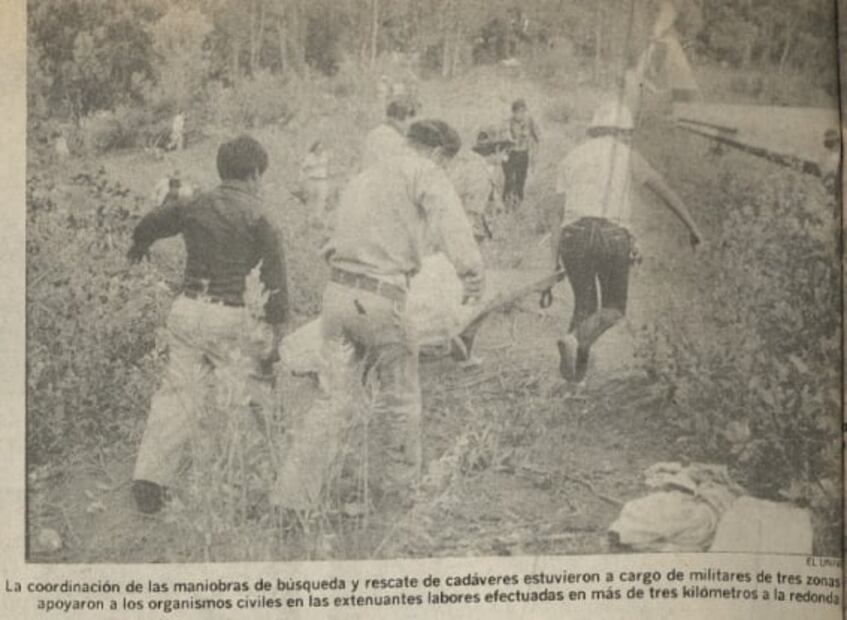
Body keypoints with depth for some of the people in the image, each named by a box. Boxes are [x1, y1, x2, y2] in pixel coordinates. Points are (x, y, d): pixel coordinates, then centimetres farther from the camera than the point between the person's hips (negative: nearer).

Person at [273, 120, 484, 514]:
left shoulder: (361, 178, 24)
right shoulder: (422, 173, -1)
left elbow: (337, 237, 20)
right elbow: (446, 215, -21)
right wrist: (470, 267, -35)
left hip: (337, 290, 7)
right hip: (380, 300, -6)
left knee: (332, 398, 11)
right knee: (399, 399, 13)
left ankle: (294, 496, 5)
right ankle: (394, 489, 26)